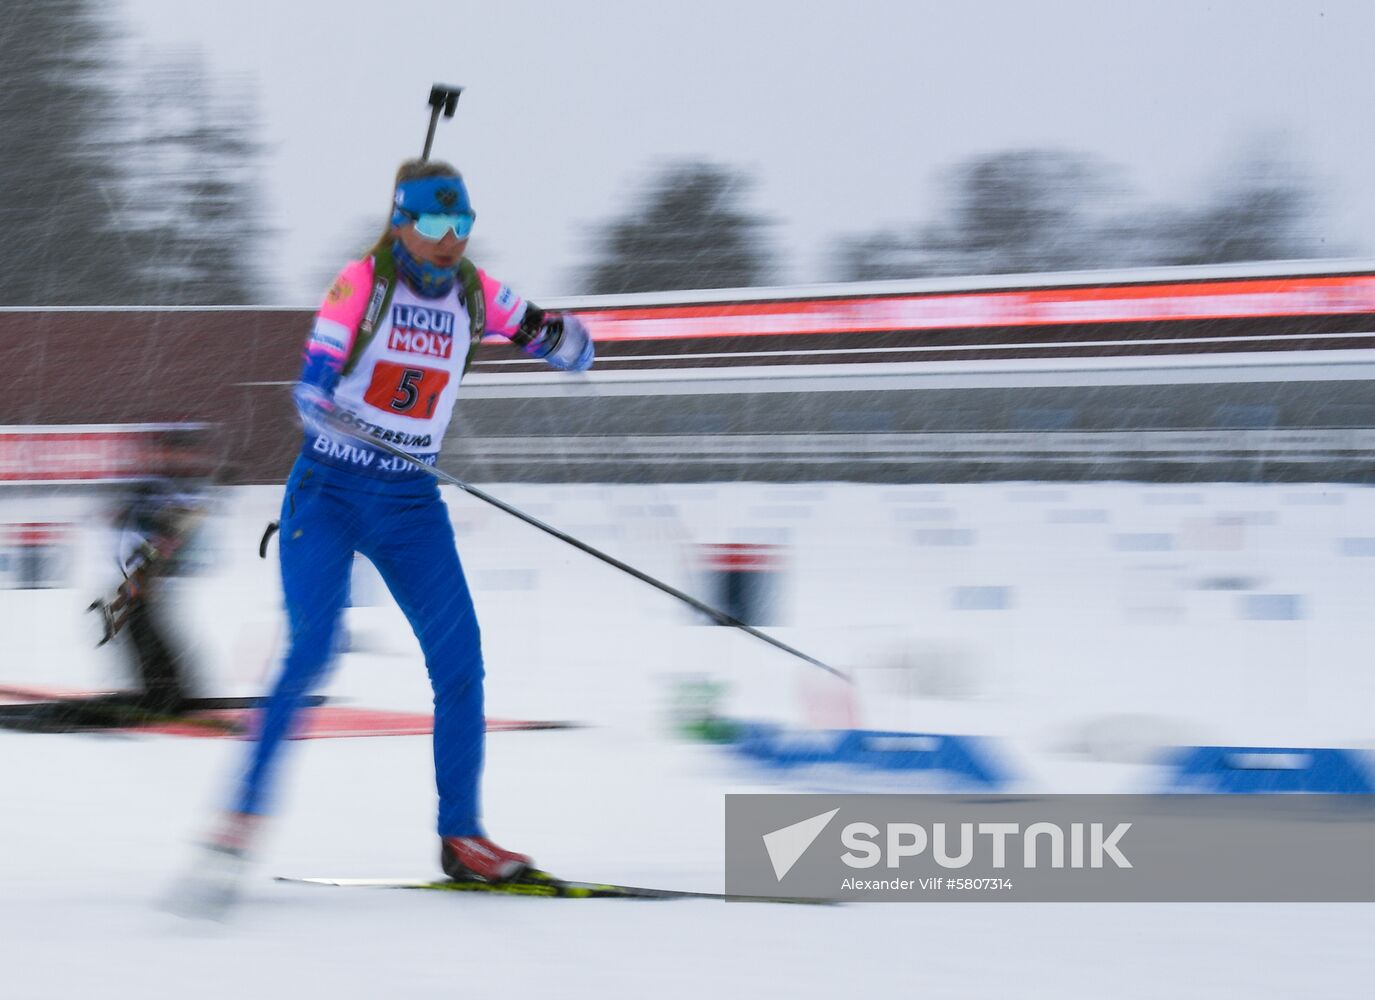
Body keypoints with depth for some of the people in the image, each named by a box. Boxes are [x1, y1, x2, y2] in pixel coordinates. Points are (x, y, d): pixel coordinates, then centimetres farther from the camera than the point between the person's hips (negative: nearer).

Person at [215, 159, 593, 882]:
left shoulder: (475, 294, 2)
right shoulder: (362, 281, -9)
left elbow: (575, 353, 5)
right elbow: (313, 381, -14)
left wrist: (556, 336, -19)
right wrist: (322, 409, -37)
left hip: (410, 503, 4)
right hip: (328, 490, -4)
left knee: (460, 661, -6)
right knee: (310, 653, -18)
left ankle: (460, 835, 2)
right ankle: (246, 809, -7)